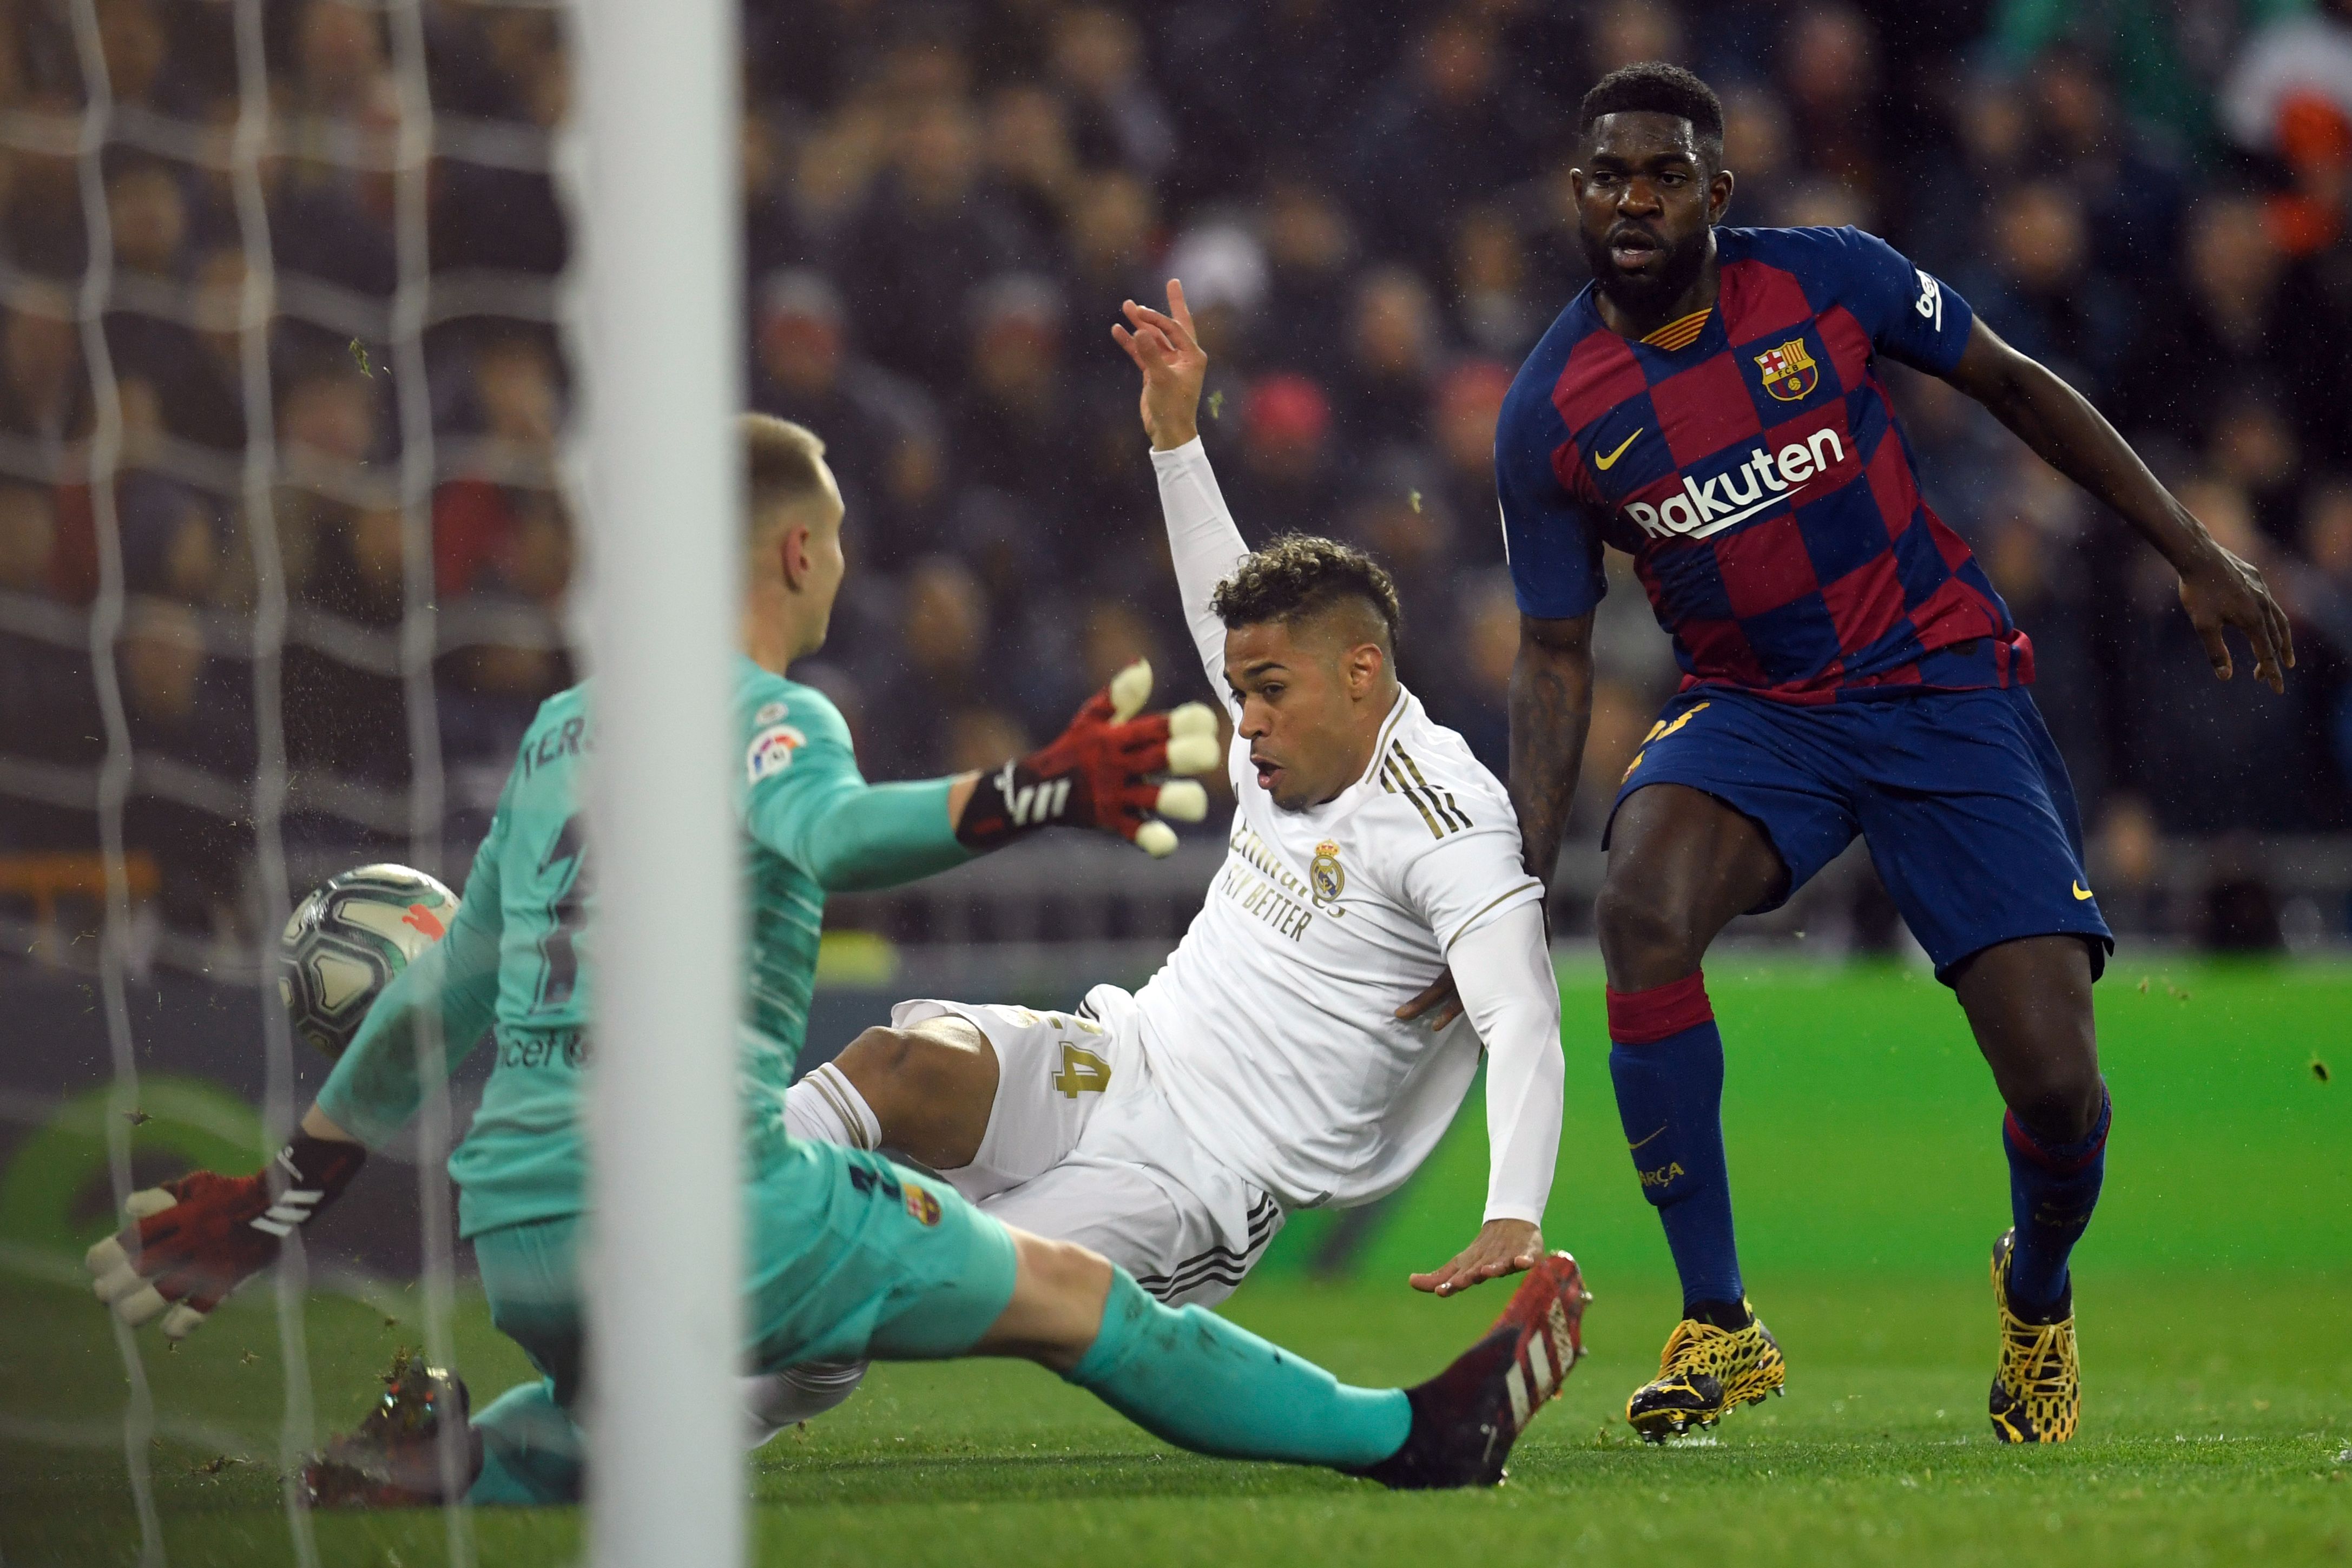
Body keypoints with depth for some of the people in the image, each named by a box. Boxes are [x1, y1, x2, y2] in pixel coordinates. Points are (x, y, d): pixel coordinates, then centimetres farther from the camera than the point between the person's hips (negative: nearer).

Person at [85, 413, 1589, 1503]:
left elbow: (446, 992, 25)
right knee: (1070, 1293, 1)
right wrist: (1033, 797, -38)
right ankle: (1418, 1436, 0)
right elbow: (820, 832, -26)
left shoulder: (560, 731, 20)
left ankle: (459, 1447, 10)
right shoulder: (768, 717, -1)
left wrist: (286, 1195, 31)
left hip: (509, 1225, 7)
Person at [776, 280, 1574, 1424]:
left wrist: (1513, 1224, -40)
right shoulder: (1293, 749, 13)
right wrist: (1175, 430, 33)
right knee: (894, 1064, -25)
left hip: (1203, 1178, -7)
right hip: (1116, 1062, 7)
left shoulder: (1445, 819, -14)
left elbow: (1524, 1027, -25)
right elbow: (1225, 607, 35)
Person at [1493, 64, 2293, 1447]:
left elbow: (2020, 389, 5)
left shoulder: (1831, 281, -9)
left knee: (2054, 1077, -13)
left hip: (1948, 690, -1)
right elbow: (1558, 655, 2)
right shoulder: (1551, 414, -5)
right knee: (1643, 908, -33)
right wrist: (1520, 880, -10)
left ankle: (2040, 1303, 24)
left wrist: (2197, 556, 3)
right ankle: (1719, 1328, -21)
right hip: (1754, 710, 1)